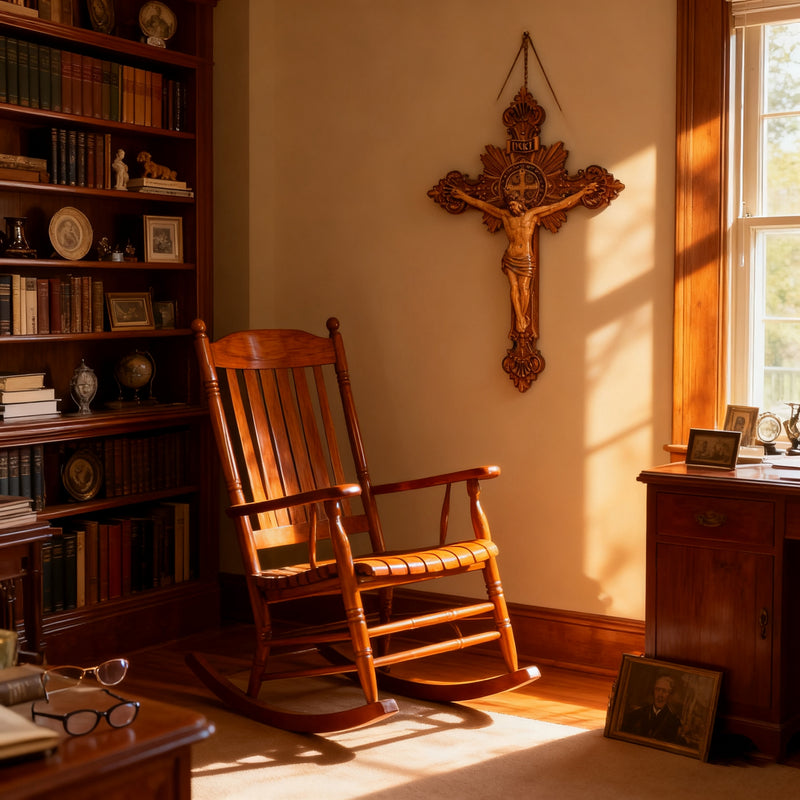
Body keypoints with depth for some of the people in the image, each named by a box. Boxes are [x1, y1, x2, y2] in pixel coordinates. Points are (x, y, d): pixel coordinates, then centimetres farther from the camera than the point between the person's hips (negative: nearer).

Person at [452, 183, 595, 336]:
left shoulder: (533, 214, 4)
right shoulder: (504, 215, 10)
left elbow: (562, 204, 4)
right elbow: (480, 204, 17)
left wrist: (583, 192, 2)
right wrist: (463, 195, 21)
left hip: (526, 260, -2)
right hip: (510, 258, 2)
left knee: (524, 288, -7)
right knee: (514, 287, -5)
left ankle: (522, 319, 0)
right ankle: (521, 319, -3)